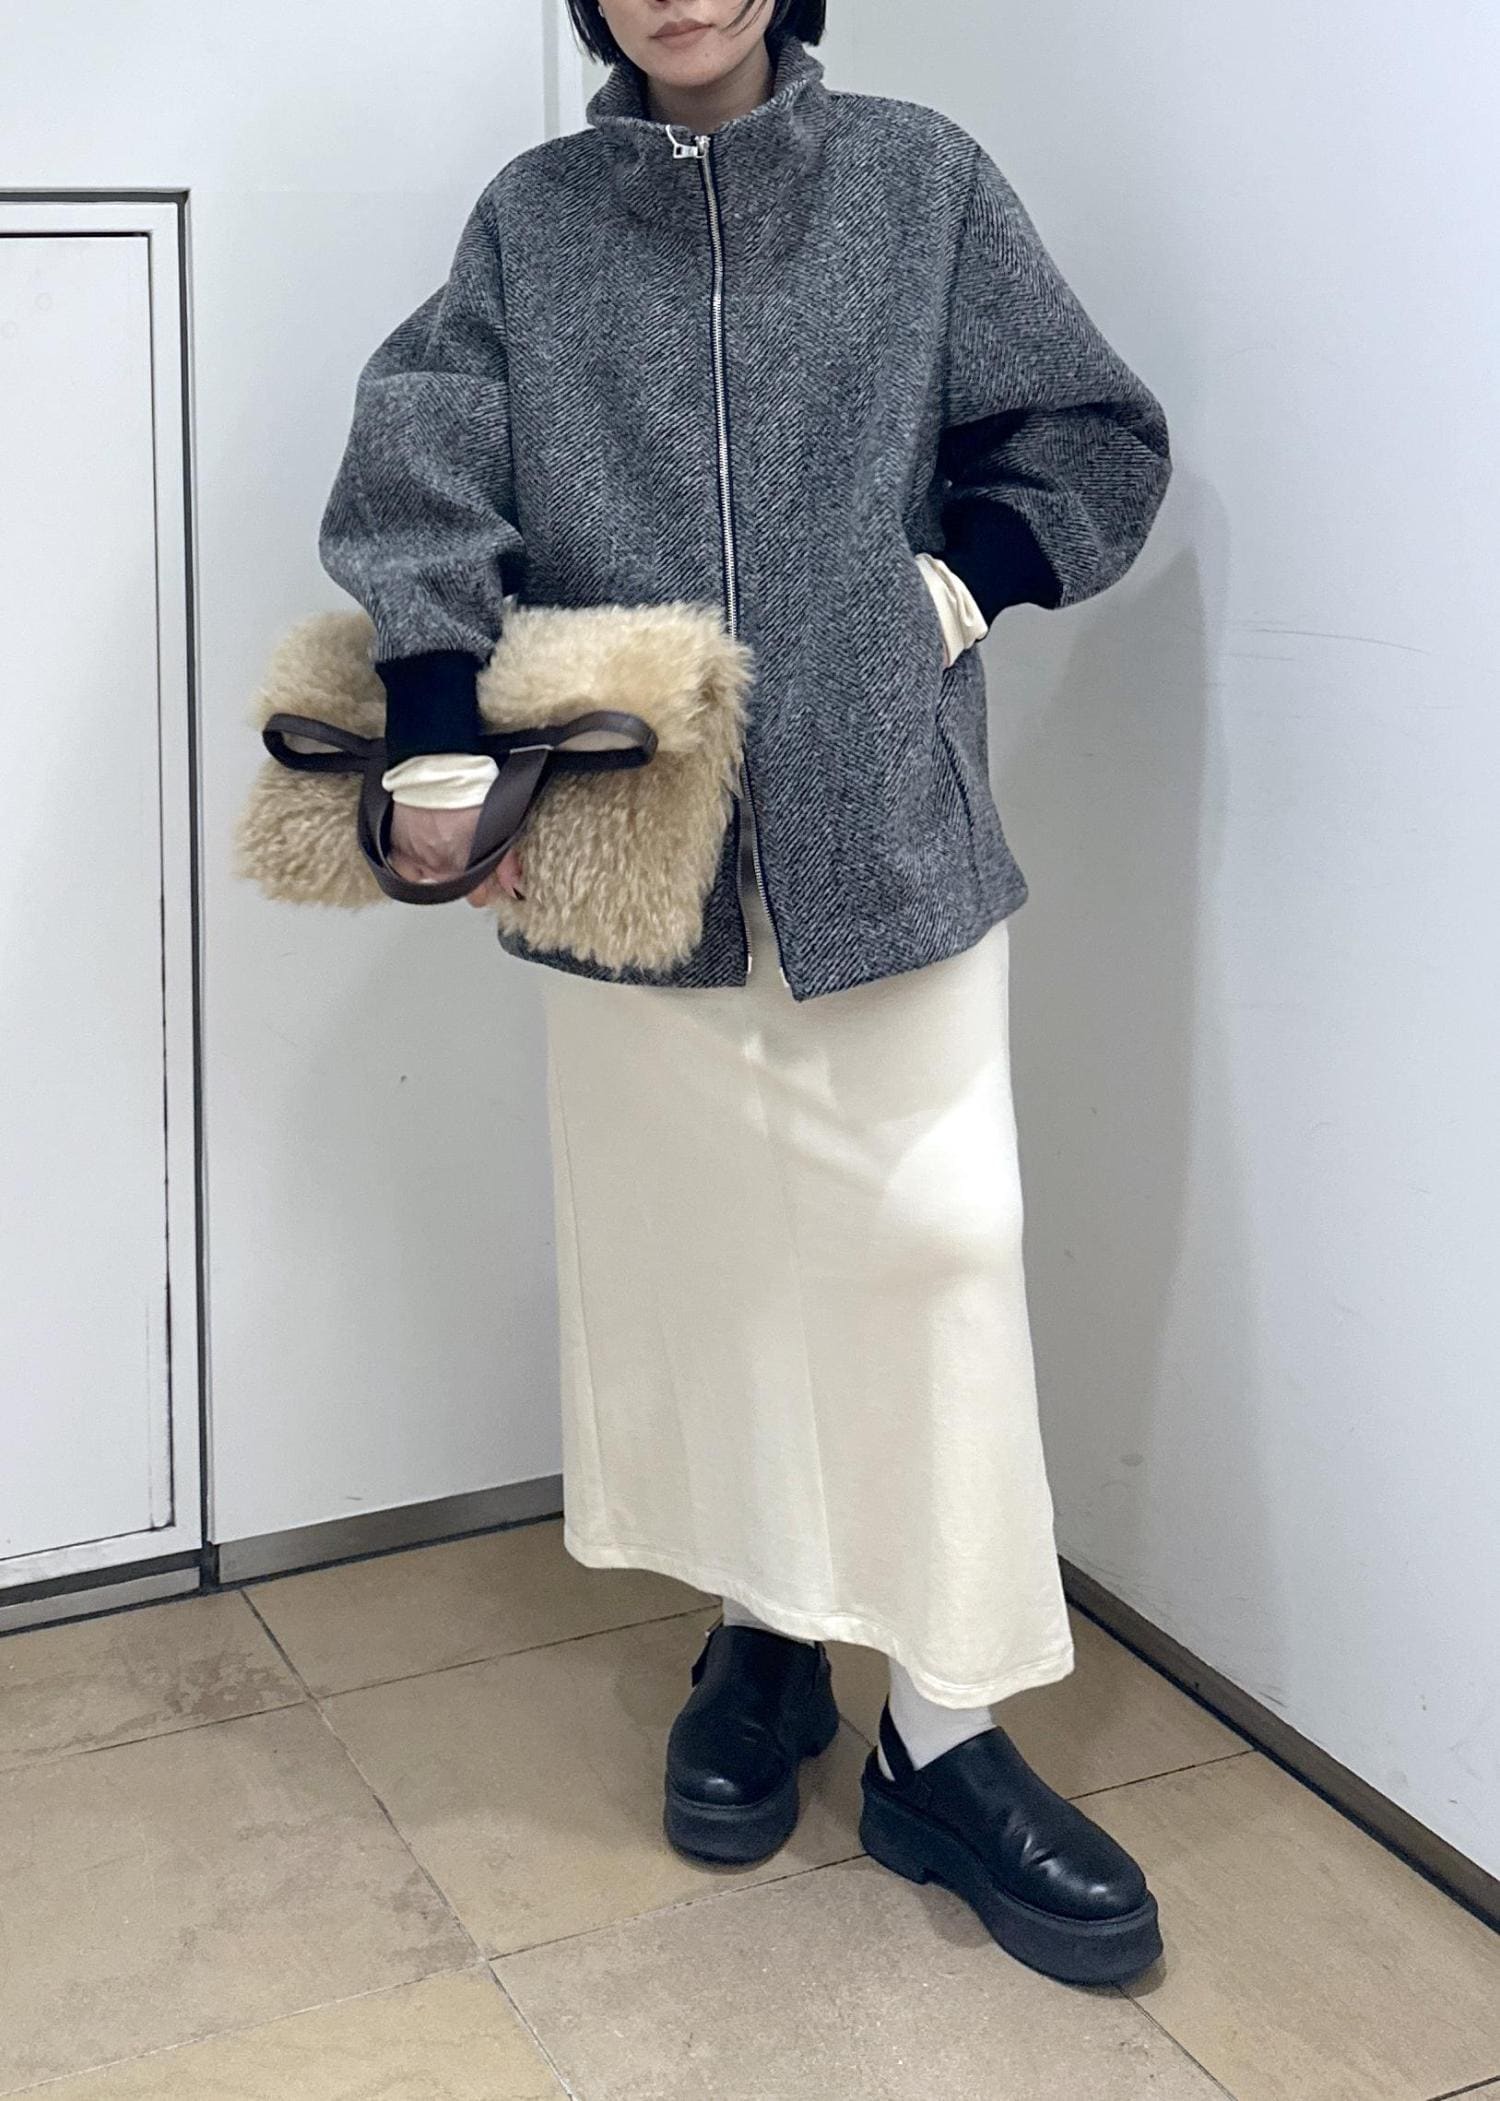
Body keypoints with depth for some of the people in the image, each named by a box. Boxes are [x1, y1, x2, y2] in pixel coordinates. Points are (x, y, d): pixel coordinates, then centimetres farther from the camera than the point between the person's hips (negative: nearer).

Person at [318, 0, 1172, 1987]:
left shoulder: (919, 175, 5)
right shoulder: (531, 215, 7)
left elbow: (1101, 439, 9)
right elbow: (417, 469, -4)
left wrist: (957, 580, -6)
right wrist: (440, 743, -16)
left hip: (890, 824, -1)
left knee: (933, 1243, -3)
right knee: (694, 1241, 9)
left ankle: (946, 1737, 7)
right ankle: (766, 1633, 28)